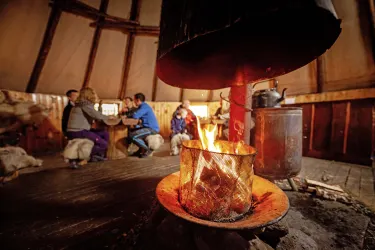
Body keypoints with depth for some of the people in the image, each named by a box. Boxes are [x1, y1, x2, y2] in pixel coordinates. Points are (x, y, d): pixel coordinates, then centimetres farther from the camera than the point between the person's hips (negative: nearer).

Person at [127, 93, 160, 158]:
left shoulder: (144, 106, -15)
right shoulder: (143, 106, 17)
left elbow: (135, 116, -25)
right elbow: (138, 116, 18)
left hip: (152, 129, -10)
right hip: (148, 127, 10)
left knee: (132, 136, -21)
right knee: (130, 131, 17)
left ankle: (148, 150, -4)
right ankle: (141, 149, 20)